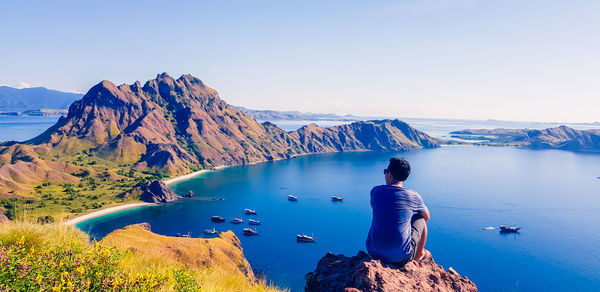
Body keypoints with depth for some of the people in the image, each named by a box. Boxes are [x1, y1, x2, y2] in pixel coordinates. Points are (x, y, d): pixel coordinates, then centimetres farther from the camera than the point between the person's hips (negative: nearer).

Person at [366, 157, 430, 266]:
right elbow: (427, 217, 14)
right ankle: (419, 256, 36)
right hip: (401, 257, -2)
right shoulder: (413, 196, -8)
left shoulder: (375, 191, -3)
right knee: (421, 220, 21)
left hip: (374, 253, 2)